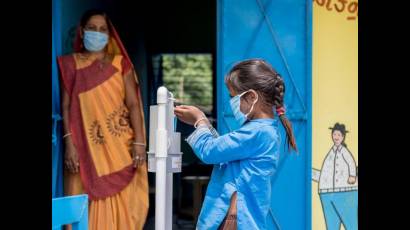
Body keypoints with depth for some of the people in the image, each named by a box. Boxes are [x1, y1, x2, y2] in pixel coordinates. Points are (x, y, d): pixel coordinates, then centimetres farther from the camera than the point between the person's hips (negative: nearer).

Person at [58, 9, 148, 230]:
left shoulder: (120, 63, 9)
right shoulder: (71, 64, 8)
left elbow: (133, 104, 4)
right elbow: (66, 107, 3)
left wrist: (139, 142, -7)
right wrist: (69, 143, -8)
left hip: (118, 144, 1)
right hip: (86, 146, 0)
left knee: (119, 204, -2)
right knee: (87, 206, -5)